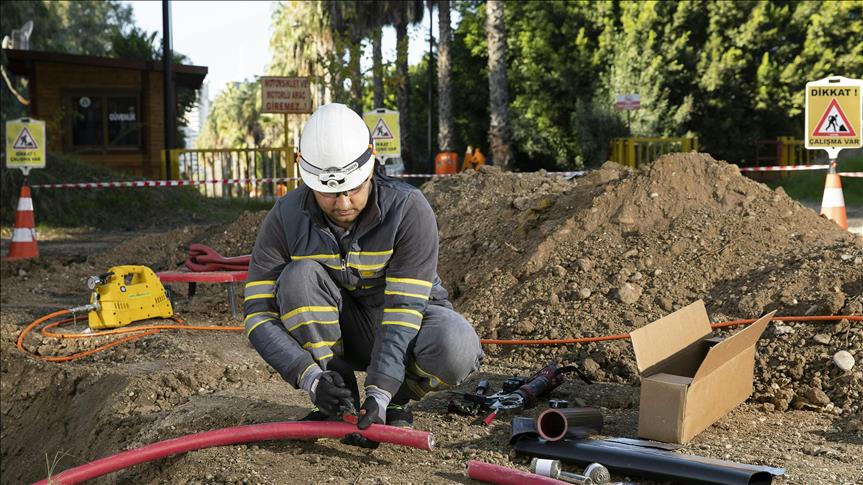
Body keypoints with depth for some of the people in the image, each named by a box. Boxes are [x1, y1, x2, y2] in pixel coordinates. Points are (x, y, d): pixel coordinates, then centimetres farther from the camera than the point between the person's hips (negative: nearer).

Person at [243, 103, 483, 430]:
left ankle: (395, 400, -3)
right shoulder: (286, 218, -19)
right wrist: (310, 377, -35)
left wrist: (380, 393, -39)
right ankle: (339, 402, -14)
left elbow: (404, 307, -28)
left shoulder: (409, 210, -25)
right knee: (298, 277, -29)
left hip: (408, 319, -2)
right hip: (339, 330, 2)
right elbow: (258, 312, -20)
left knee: (456, 350, -35)